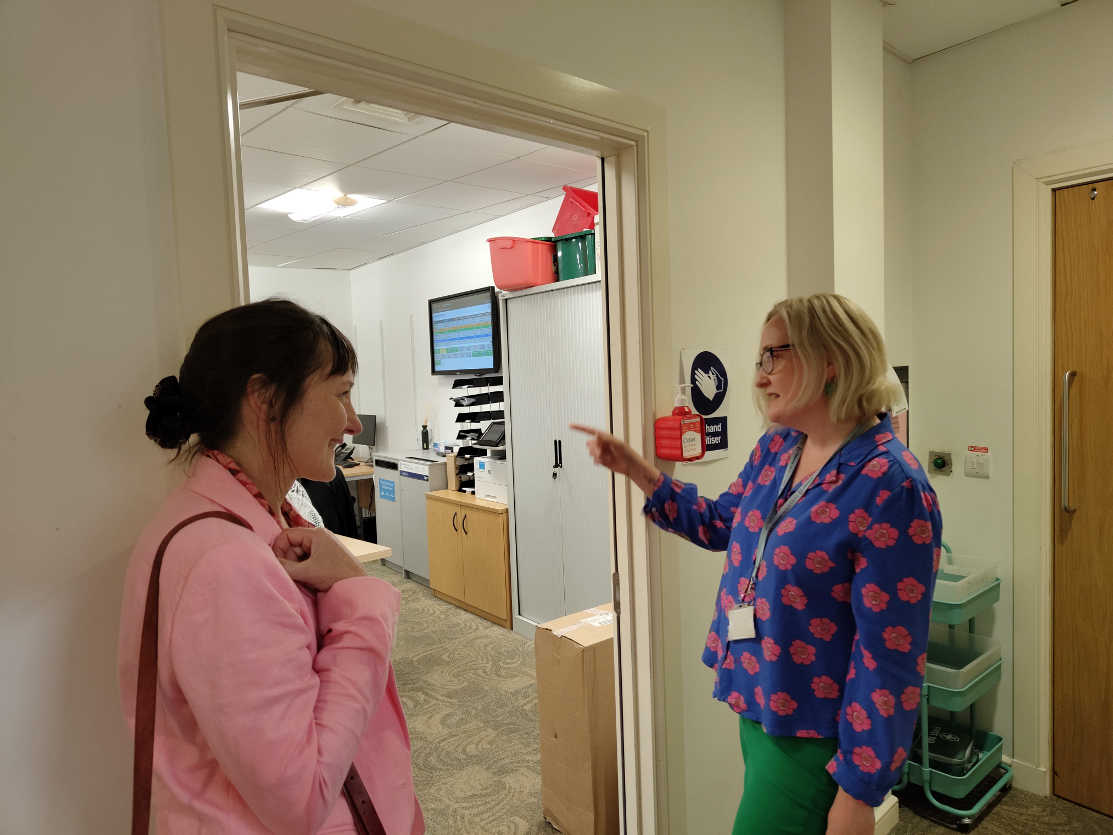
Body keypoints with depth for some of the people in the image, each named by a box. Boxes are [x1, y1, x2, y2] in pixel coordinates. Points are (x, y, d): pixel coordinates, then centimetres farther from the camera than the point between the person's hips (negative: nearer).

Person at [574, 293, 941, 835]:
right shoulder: (776, 448, 0)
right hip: (758, 706, 8)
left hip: (812, 737, -7)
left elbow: (889, 657, -23)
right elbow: (720, 524, 16)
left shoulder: (889, 487, -25)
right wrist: (636, 470, 7)